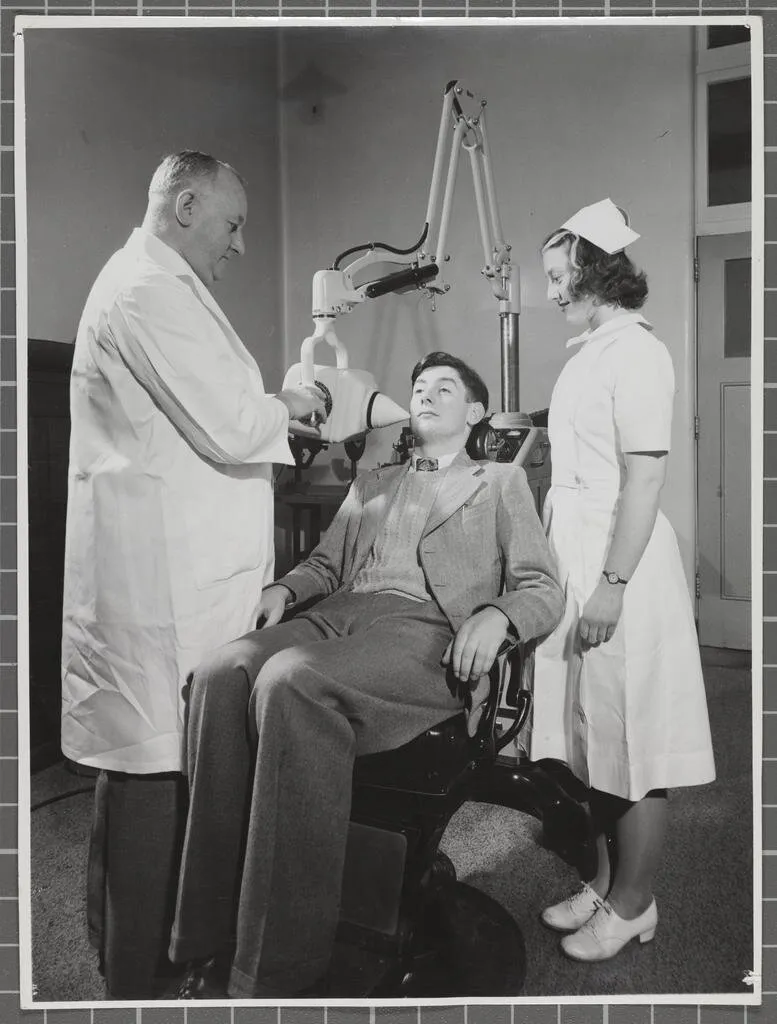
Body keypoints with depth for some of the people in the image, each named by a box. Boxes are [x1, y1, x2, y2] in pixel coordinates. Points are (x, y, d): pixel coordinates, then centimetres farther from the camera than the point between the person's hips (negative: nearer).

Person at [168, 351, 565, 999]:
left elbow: (544, 590, 10)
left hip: (424, 630, -4)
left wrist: (494, 615, -13)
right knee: (222, 674, -28)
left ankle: (275, 971, -27)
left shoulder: (502, 482, 20)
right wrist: (282, 591, 5)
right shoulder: (370, 483, 33)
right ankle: (214, 946, -23)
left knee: (290, 683, -35)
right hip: (333, 615, 5)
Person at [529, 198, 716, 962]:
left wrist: (612, 584, -21)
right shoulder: (590, 351, 15)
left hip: (618, 561, -9)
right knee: (586, 732, 15)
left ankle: (633, 905, 20)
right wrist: (571, 569, 16)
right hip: (572, 554, 9)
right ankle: (602, 880, 30)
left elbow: (645, 475, -17)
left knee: (628, 739, 3)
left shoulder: (635, 351, -11)